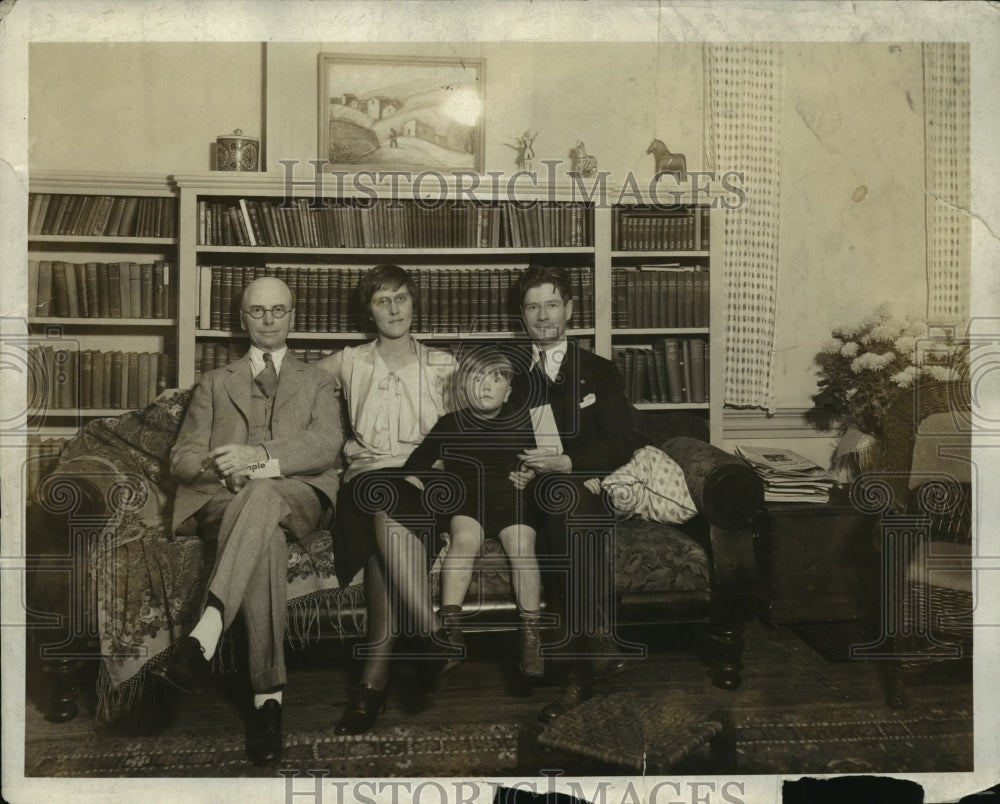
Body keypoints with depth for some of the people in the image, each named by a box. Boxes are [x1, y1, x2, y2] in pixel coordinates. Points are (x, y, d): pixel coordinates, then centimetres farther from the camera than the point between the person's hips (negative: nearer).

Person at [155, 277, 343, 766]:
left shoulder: (316, 382, 25)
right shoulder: (215, 383, 28)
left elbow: (328, 445, 2)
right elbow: (182, 458, 15)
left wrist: (261, 456, -17)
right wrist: (222, 467, -11)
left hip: (297, 497, -1)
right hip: (224, 500, 1)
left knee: (262, 494, -40)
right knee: (265, 535, -38)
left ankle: (203, 638, -51)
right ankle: (268, 693, -41)